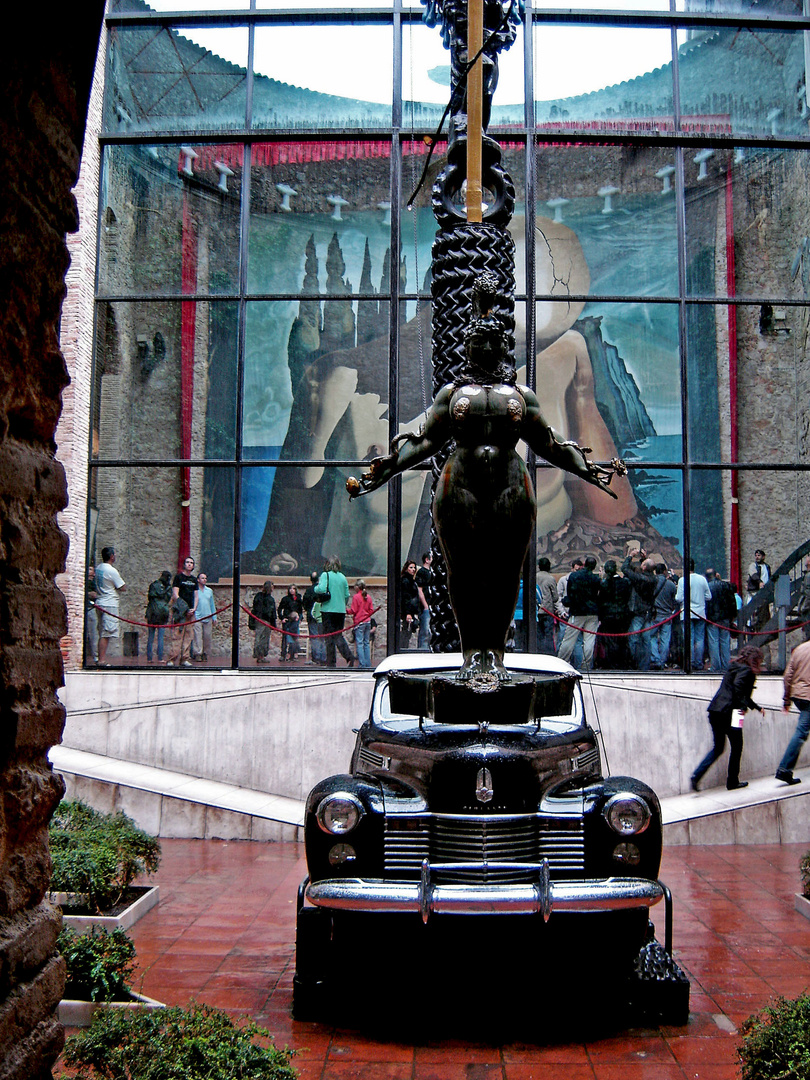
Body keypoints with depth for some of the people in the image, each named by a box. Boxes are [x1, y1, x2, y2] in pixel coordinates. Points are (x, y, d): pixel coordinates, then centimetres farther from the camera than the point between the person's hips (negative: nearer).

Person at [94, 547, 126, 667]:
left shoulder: (98, 568, 10)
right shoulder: (112, 571, -15)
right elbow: (123, 588, -9)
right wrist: (122, 580, 8)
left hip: (99, 602, 9)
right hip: (109, 605, -9)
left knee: (102, 634, 12)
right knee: (106, 634, -8)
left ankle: (101, 659, 14)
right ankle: (102, 660, -10)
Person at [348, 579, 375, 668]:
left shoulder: (356, 597, -9)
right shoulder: (368, 597, 7)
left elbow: (353, 610, -9)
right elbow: (371, 610, 10)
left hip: (359, 622, -6)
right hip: (368, 622, 6)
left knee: (359, 643, -4)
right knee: (367, 642, 9)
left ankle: (362, 664, -8)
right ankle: (368, 664, 9)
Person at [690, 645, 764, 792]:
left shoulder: (734, 667, 23)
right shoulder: (747, 670, -4)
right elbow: (738, 684, -25)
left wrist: (757, 707, 44)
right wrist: (743, 706, -16)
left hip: (715, 712, 8)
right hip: (729, 712, -8)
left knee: (718, 747, 13)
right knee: (736, 747, 10)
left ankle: (696, 775, -3)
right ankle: (732, 781, 18)